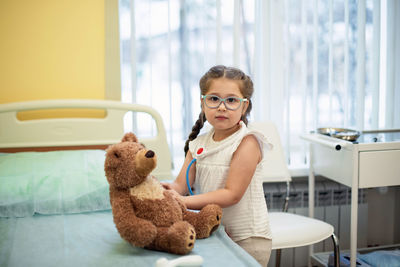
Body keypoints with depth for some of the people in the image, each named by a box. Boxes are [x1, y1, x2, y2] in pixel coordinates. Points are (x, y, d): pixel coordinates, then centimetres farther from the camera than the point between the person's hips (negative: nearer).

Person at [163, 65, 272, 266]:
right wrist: (169, 189, -27)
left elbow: (232, 194, -22)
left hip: (248, 240, -5)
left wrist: (183, 201, -27)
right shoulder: (198, 144, 3)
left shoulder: (247, 142, -16)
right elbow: (181, 185, -3)